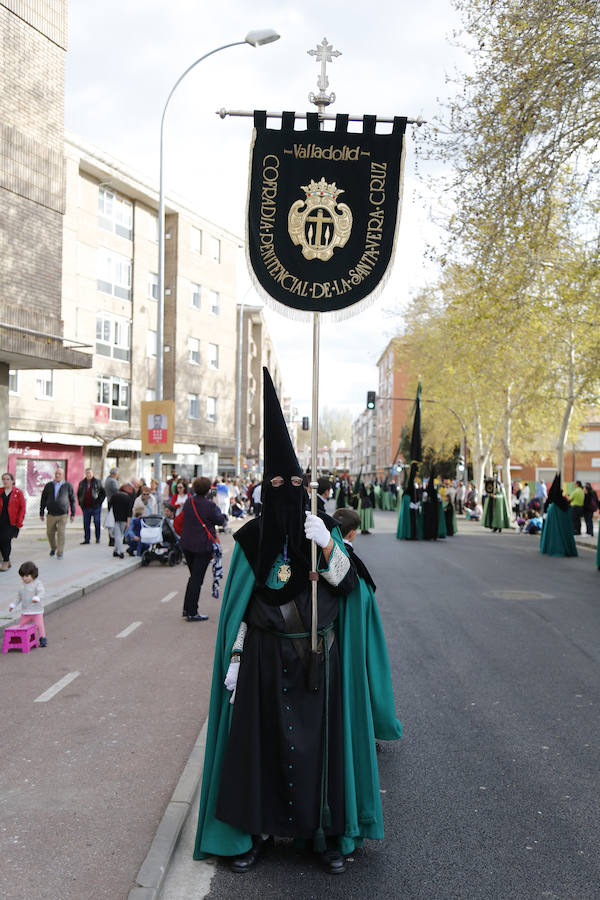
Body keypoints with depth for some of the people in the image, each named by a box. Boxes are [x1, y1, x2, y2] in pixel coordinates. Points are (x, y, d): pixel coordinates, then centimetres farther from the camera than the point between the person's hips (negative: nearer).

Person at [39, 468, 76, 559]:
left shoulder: (68, 486, 1)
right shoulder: (48, 485, 5)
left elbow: (72, 500, 6)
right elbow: (43, 500, 10)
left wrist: (73, 513, 4)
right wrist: (41, 513, 8)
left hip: (62, 515, -2)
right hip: (51, 515, 2)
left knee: (61, 533, -9)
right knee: (50, 533, 9)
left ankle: (60, 553, -1)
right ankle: (53, 548, 34)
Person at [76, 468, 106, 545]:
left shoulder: (97, 482, 0)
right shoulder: (82, 483, 9)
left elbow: (103, 493, 2)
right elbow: (78, 494, 21)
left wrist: (99, 502, -6)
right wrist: (80, 503, 9)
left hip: (95, 506, -3)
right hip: (86, 507, 3)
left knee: (97, 523, 3)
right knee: (86, 524, 4)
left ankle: (98, 539, 14)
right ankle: (86, 539, 10)